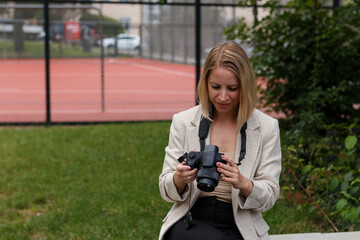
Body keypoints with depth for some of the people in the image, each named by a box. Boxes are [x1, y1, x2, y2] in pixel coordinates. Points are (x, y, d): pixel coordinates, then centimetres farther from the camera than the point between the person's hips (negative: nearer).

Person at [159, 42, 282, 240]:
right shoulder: (183, 122, 4)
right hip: (190, 222, 0)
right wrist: (180, 178, -20)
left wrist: (243, 184, -23)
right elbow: (166, 189, 5)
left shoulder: (267, 127, 2)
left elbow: (270, 195, 0)